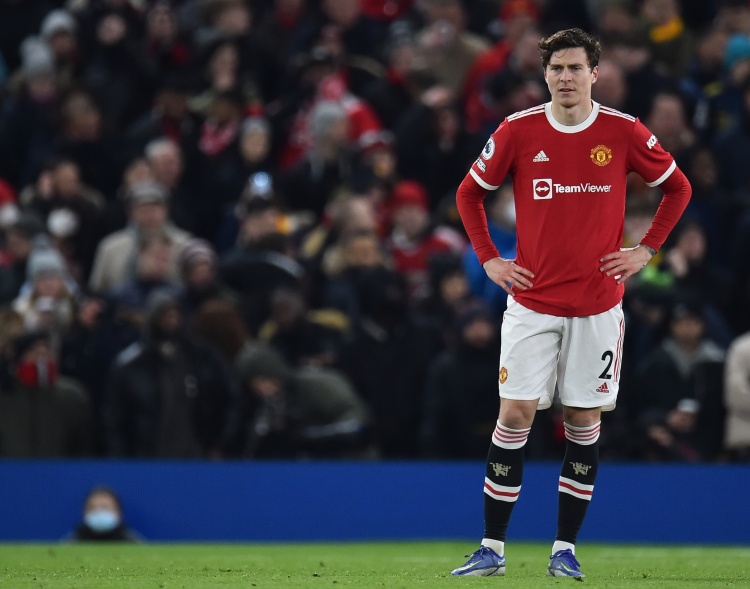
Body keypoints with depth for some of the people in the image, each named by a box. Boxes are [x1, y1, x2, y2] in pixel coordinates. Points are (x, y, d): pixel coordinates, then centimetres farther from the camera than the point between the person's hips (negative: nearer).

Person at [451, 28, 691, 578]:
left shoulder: (624, 133, -3)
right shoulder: (518, 131, -2)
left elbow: (678, 188, 11)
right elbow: (469, 193, 11)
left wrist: (645, 250, 2)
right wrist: (489, 259, 3)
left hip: (598, 304, 0)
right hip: (532, 301, 0)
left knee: (585, 422, 3)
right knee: (515, 415, -6)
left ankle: (566, 548, 11)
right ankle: (492, 549, -1)